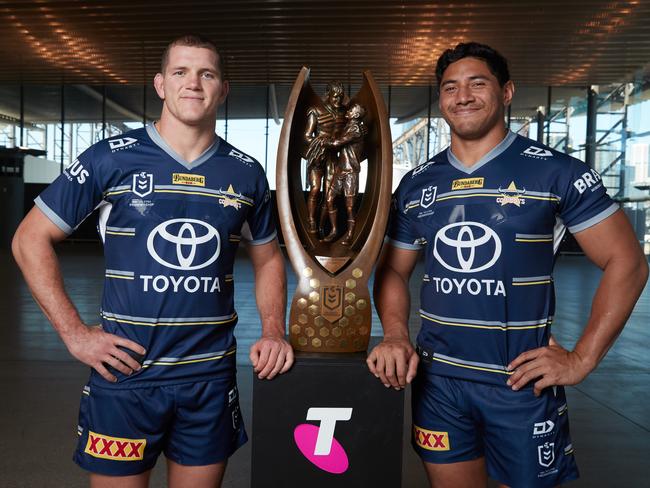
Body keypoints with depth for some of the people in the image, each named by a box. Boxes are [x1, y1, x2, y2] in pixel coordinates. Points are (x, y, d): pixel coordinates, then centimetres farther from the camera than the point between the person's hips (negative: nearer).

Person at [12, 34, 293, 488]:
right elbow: (31, 239, 0)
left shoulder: (246, 173, 2)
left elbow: (268, 258, 13)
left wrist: (273, 331, -1)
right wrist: (74, 332, -7)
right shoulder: (111, 158, -6)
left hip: (212, 377, 3)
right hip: (125, 372, -2)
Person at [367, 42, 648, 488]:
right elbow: (393, 270, 10)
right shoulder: (416, 184, 4)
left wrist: (582, 358, -10)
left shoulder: (557, 171, -6)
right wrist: (396, 336, -7)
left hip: (522, 383, -3)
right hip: (436, 380, 4)